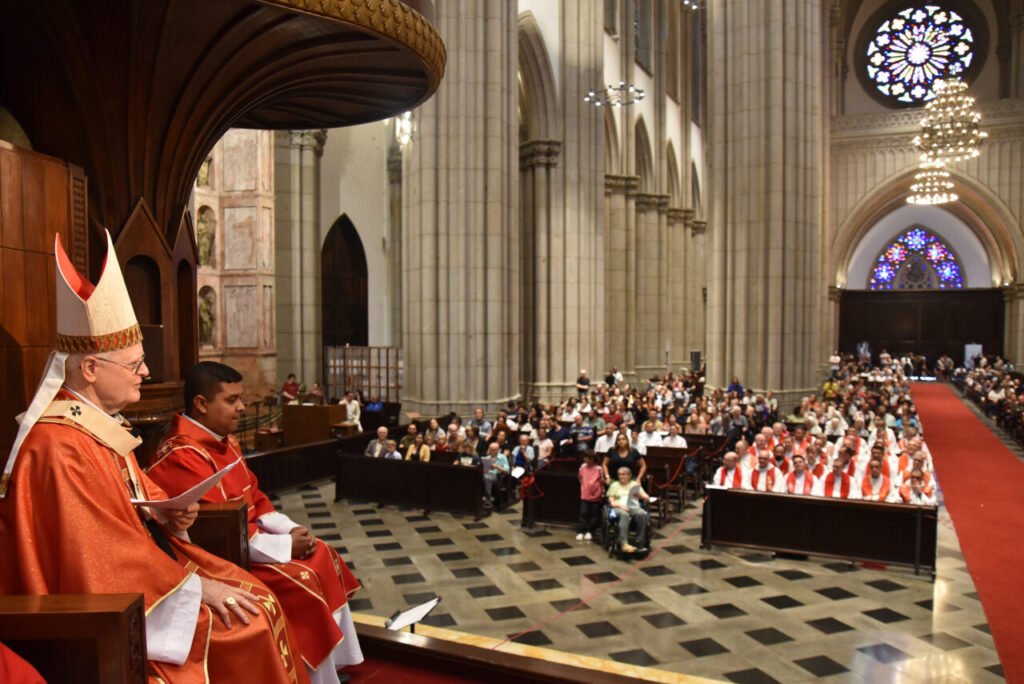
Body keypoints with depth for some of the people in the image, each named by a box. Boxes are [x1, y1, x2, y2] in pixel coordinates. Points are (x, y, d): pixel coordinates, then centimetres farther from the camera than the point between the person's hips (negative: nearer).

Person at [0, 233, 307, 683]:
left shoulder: (102, 422, 7)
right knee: (248, 624, -13)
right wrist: (197, 586, -19)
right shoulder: (59, 447, -23)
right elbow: (102, 558, -25)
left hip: (143, 565, 9)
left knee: (259, 601, 2)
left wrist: (168, 515, -4)